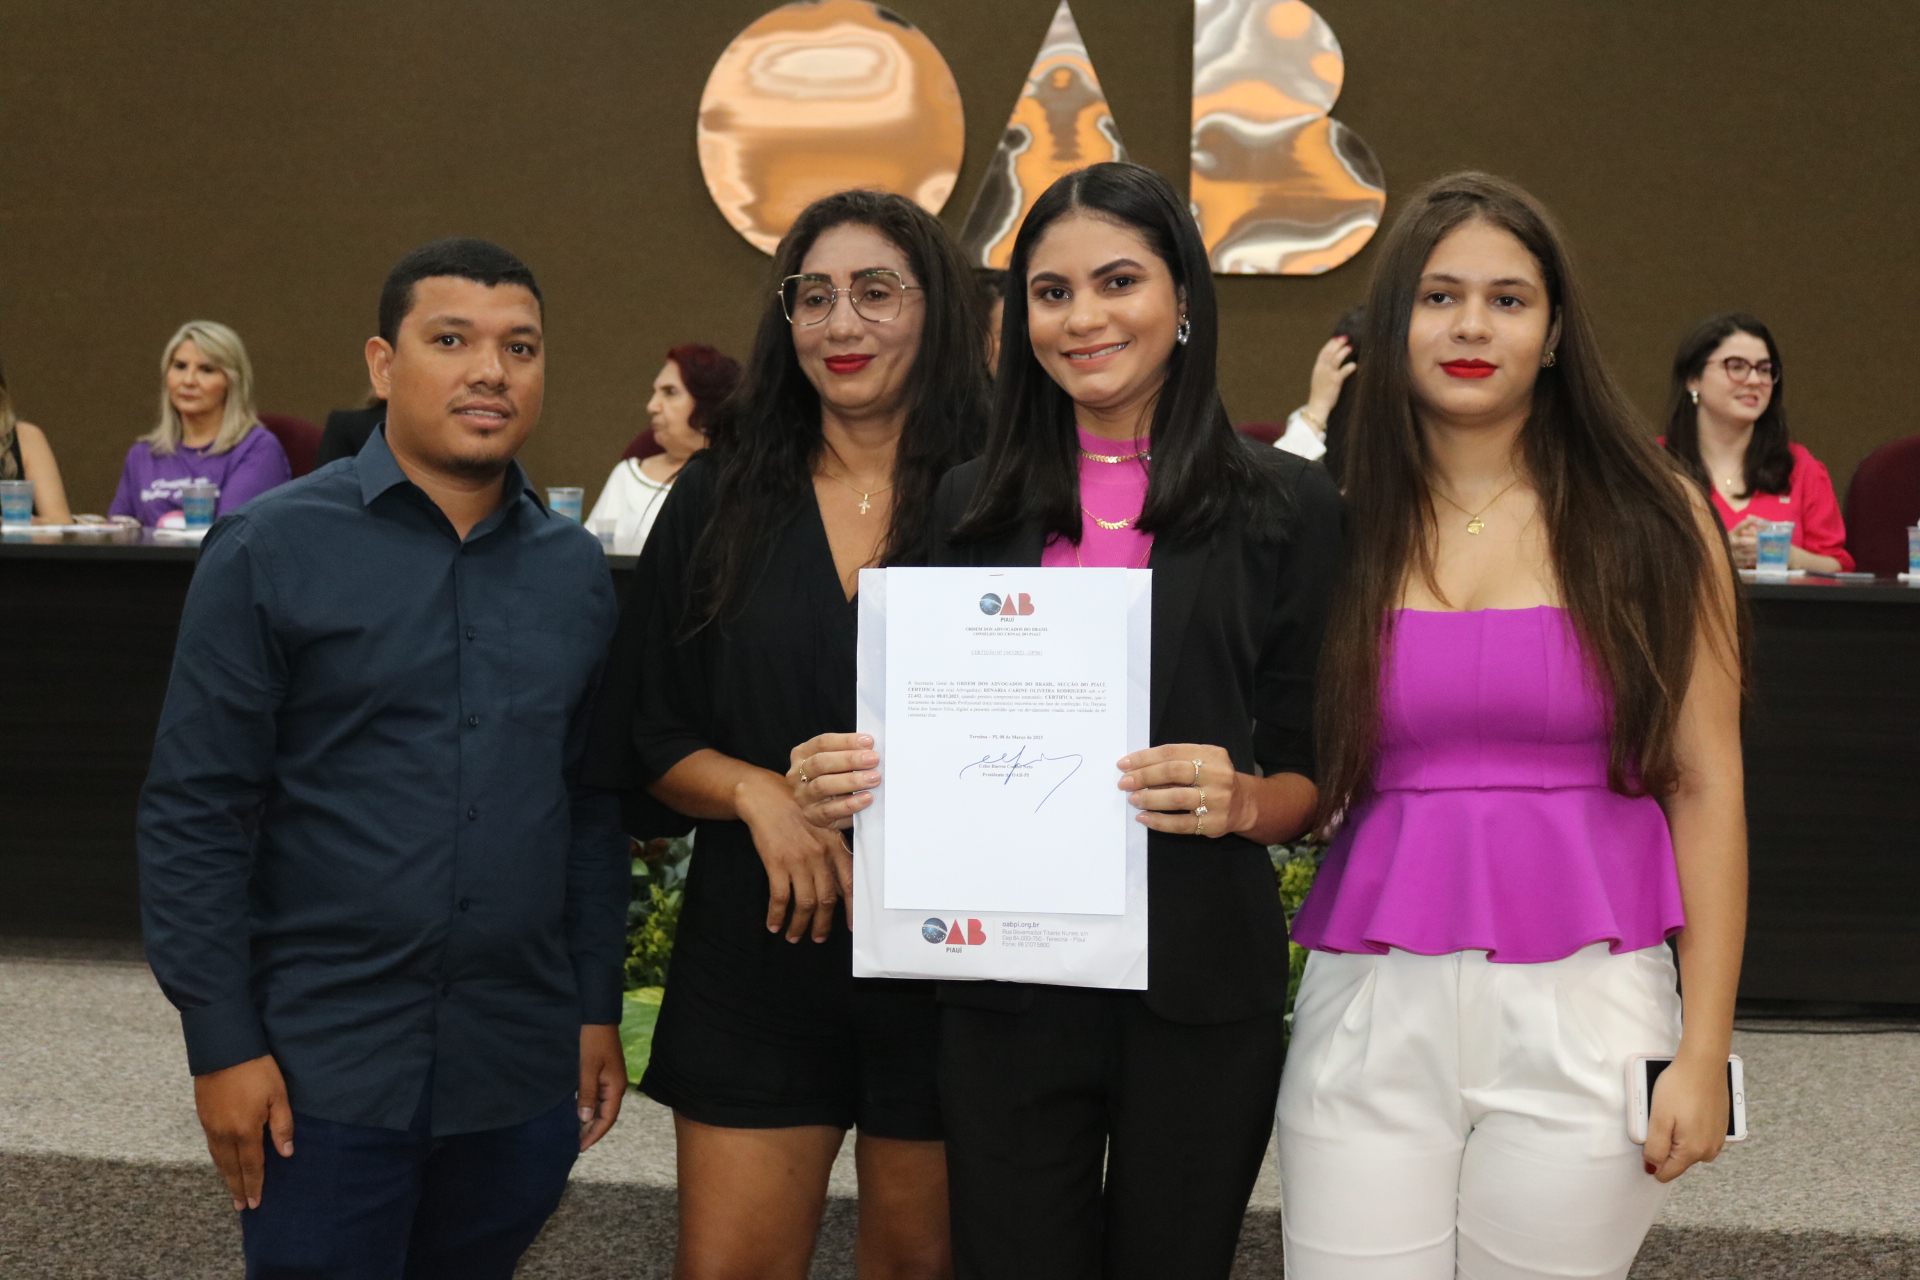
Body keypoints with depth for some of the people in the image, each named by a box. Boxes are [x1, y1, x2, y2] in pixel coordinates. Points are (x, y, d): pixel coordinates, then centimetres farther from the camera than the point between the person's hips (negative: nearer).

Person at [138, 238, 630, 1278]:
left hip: (524, 1071, 4)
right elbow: (194, 812, -7)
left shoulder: (575, 569, 7)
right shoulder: (270, 549, -6)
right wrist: (221, 1044, -9)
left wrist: (600, 1007, 10)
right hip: (324, 1073, -4)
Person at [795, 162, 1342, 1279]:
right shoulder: (978, 505, 7)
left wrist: (1241, 800, -20)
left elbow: (1309, 774, 1)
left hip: (1198, 981, -1)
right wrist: (850, 780, -8)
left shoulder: (1285, 506, 0)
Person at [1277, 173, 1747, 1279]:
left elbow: (1704, 786, 0)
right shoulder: (1342, 529, 4)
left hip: (1581, 1012, -1)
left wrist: (1705, 1050, -3)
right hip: (1372, 1011, 1)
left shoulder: (1653, 522, 1)